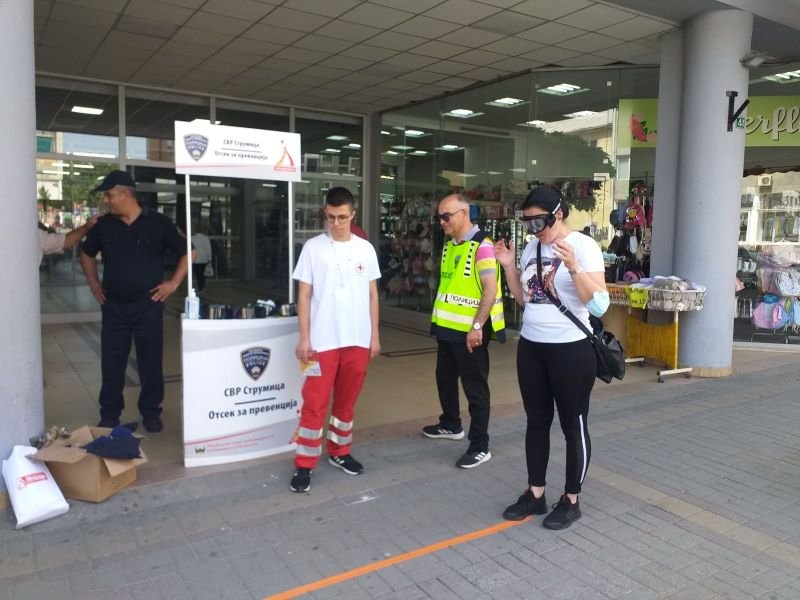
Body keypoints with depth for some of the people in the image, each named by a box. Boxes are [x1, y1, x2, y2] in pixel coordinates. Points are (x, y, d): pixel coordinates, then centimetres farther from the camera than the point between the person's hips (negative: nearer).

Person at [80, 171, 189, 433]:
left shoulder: (158, 223, -6)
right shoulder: (104, 224, 4)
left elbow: (188, 252, 0)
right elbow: (87, 253, 22)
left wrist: (174, 282, -5)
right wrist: (94, 283, 13)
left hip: (148, 305, -3)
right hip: (114, 306, 3)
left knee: (151, 361, 5)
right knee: (111, 362, 7)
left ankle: (151, 413, 19)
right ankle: (109, 415, 21)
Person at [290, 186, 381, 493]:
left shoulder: (365, 249, 4)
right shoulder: (313, 247, -4)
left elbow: (372, 294, 9)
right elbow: (304, 295, -3)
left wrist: (374, 335, 7)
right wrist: (304, 337, -7)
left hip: (357, 340, 3)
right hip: (322, 340, -3)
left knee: (347, 401, 15)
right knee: (315, 403, 1)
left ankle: (339, 452, 32)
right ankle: (304, 464, 12)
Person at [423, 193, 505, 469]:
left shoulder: (482, 245, -16)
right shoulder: (448, 245, 10)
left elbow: (491, 289, -19)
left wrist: (477, 326, -22)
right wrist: (440, 318, 17)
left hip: (470, 330, -8)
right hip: (447, 327, 8)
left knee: (475, 387, 2)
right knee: (445, 378, 21)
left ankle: (480, 446, 13)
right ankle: (450, 425, 42)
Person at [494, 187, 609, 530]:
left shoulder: (584, 246, -11)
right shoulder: (531, 248, 7)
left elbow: (599, 305, -19)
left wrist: (573, 266, -30)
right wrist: (509, 267, 1)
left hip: (571, 349, -6)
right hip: (530, 347, 6)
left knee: (573, 425, 7)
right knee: (536, 422, 14)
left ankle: (571, 500, 22)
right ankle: (535, 493, 28)